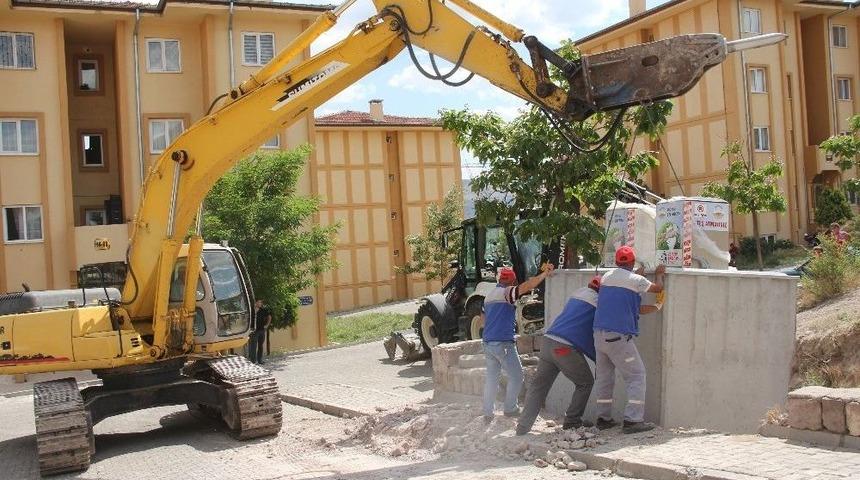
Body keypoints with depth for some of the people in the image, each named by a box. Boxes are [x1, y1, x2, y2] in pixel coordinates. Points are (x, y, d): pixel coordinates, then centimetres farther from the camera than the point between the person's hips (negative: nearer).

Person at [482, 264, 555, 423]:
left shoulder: (488, 296, 18)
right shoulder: (506, 292, -10)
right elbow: (525, 286, -25)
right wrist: (544, 274, -21)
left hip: (487, 343, 9)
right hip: (503, 342, -8)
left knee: (492, 377, 12)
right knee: (516, 376, 6)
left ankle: (488, 414, 12)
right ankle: (510, 409, 12)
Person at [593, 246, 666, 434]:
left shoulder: (607, 276, 12)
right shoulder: (636, 280, -7)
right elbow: (658, 288, 10)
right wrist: (659, 274, 31)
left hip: (599, 333, 7)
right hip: (618, 336, -7)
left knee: (604, 376, 15)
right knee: (636, 375, 1)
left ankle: (603, 418, 19)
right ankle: (632, 419, -5)